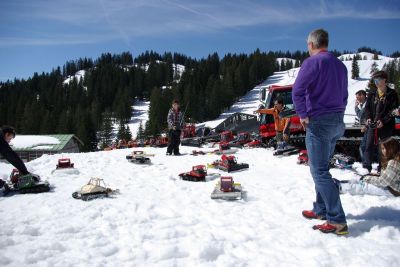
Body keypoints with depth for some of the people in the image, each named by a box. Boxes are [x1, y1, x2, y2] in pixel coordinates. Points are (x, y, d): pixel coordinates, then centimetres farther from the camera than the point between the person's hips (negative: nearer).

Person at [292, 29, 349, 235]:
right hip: (337, 122, 9)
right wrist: (337, 116, 19)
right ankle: (321, 209, 26)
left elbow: (297, 90, -20)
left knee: (319, 171, -5)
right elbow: (344, 95, 20)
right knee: (322, 168, 18)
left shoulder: (313, 62, -9)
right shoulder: (340, 65, 16)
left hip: (318, 122, -8)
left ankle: (337, 220, -4)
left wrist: (303, 115, -13)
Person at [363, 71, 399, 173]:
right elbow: (367, 107, 13)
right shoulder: (372, 93, 11)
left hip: (386, 126, -3)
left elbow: (394, 110, -6)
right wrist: (368, 118, -5)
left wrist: (383, 120, -16)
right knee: (369, 145, -4)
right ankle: (367, 166, -4)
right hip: (372, 124, 3)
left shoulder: (392, 94, 0)